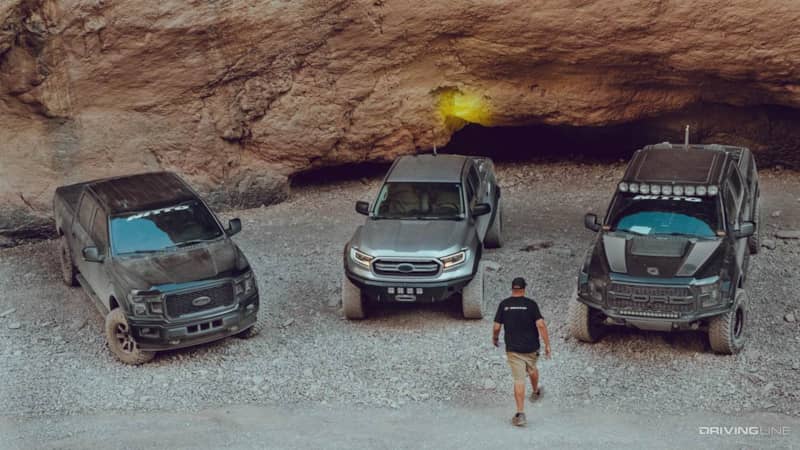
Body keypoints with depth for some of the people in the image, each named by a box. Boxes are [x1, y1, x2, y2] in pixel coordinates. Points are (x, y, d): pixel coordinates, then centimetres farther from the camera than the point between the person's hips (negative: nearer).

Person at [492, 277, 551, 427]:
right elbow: (540, 325, -15)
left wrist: (495, 338, 18)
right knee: (532, 369, 29)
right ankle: (535, 391, 55)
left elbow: (497, 327, -2)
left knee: (519, 379, -4)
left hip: (513, 348, -1)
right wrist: (547, 345, -10)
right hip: (531, 347, 1)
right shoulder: (531, 304, -7)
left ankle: (520, 414, -11)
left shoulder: (504, 305, -4)